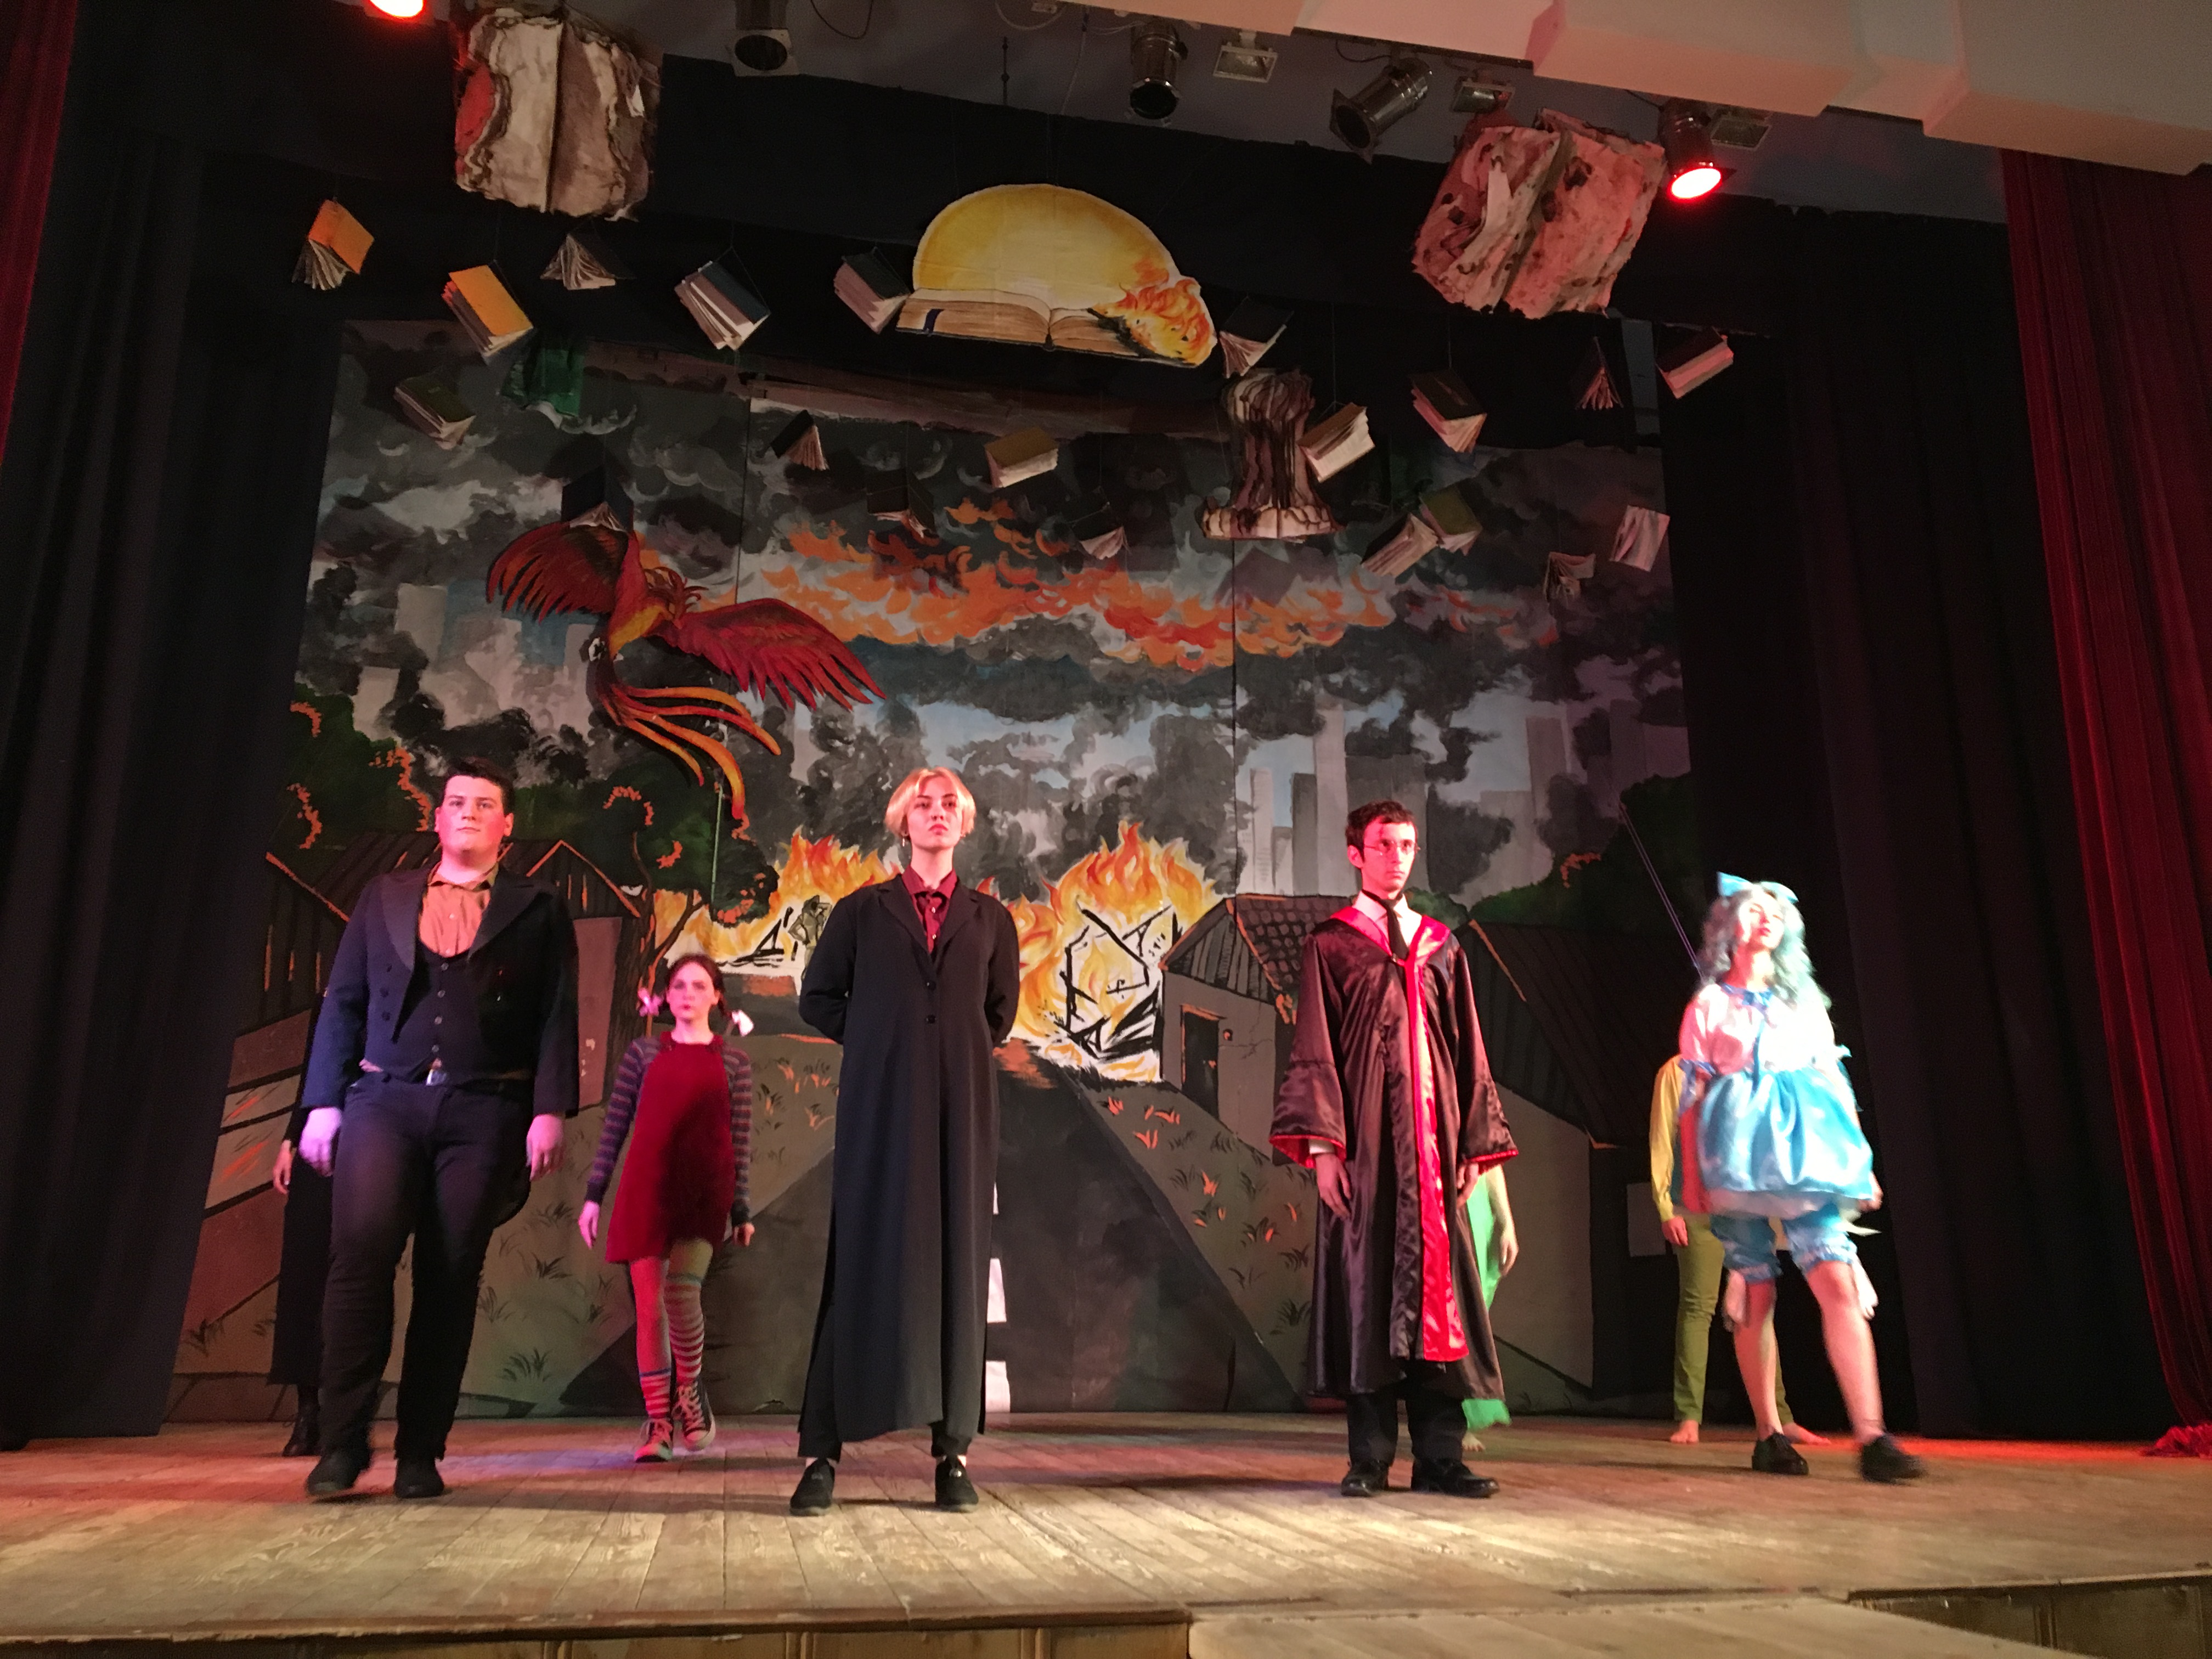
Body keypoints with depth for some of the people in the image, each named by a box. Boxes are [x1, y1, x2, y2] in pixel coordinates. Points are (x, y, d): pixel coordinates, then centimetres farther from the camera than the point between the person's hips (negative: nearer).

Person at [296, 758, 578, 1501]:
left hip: (484, 1112, -1)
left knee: (451, 1278, -1)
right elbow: (342, 1003, 14)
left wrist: (551, 1111, -8)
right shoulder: (382, 898, 17)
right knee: (361, 1250, -15)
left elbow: (557, 1019, 3)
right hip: (385, 1100, 1)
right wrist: (322, 1103, 5)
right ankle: (343, 1440, -4)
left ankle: (420, 1453, 9)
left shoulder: (538, 911, 10)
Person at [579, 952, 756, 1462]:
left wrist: (741, 1210, 5)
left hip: (704, 1191, -2)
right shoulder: (643, 1052, 10)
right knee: (649, 1303, 0)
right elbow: (614, 1127, 9)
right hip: (646, 1190, 2)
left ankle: (690, 1391, 9)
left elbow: (740, 1140, 7)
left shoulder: (733, 1061, 8)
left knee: (681, 1290, -18)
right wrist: (593, 1194, 4)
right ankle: (659, 1422, 11)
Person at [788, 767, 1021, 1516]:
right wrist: (878, 1038, 4)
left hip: (962, 1107, 2)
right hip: (879, 1106, -1)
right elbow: (817, 998, 12)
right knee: (864, 1263, -3)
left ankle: (953, 1450, 9)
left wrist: (956, 1049, 10)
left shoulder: (989, 918, 13)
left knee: (957, 1263, 2)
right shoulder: (861, 911, 9)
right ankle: (822, 1451, 3)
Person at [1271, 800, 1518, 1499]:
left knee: (1437, 1287, 1)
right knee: (1364, 1283, -2)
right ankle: (1370, 1458, 5)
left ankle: (1440, 1456, 6)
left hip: (1431, 1142, 3)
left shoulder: (1442, 948, 17)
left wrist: (1475, 1144, 6)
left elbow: (1469, 1051, 15)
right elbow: (1312, 1049, -1)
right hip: (1362, 1143, -3)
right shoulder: (1330, 946, 6)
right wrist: (1321, 1143, -11)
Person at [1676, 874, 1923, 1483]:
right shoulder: (1709, 1005, 8)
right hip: (1739, 1157, -2)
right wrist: (1692, 1179, -4)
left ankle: (1871, 1437, -16)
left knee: (1839, 1281, -13)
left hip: (1807, 1151, 3)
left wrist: (1862, 1162, 9)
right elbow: (1693, 1095, 3)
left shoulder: (1804, 1000, 19)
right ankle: (1769, 1436, 6)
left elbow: (1836, 1082, 17)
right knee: (1755, 1295, -3)